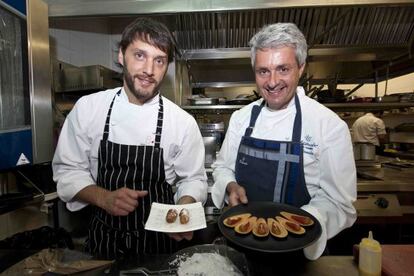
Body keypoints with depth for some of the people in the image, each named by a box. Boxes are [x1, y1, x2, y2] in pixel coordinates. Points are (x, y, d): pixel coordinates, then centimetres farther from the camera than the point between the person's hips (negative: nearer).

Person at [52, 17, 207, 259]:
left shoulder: (183, 122, -15)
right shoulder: (87, 108, -11)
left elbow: (193, 180, -6)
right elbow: (68, 170, -4)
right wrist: (104, 198, -21)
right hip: (104, 237, 2)